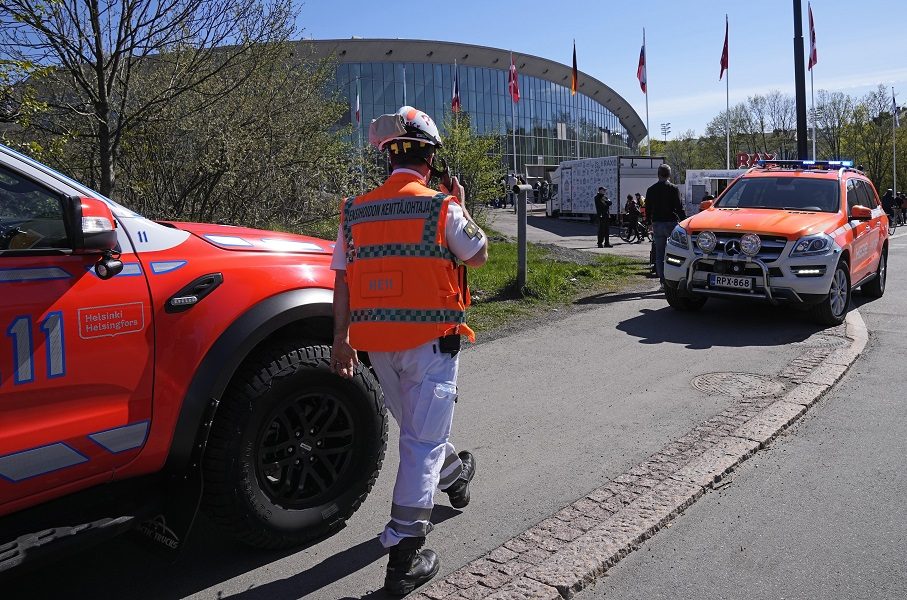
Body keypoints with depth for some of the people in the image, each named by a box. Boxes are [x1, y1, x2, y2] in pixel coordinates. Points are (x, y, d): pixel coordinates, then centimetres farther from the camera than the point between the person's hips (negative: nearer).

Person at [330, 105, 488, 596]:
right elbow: (477, 256, 5)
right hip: (430, 340, -5)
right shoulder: (442, 208, -10)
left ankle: (454, 473, 52)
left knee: (413, 426, 25)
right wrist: (460, 206, 17)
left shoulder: (356, 212, 3)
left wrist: (341, 340, 11)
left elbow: (343, 282, 4)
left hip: (377, 343, 5)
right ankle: (403, 556, 3)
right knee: (422, 440, 1)